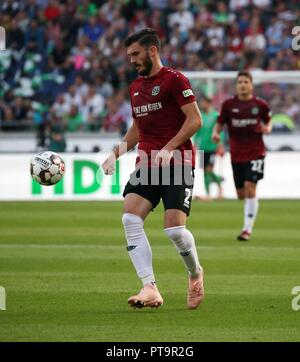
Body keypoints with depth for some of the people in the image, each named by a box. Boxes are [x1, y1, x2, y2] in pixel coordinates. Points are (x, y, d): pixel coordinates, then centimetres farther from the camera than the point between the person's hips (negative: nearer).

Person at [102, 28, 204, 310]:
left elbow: (195, 119, -10)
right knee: (130, 218, -16)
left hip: (178, 162, -7)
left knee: (174, 229, -14)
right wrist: (116, 154, 17)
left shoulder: (174, 80, -5)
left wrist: (169, 149, -20)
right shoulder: (135, 87, 19)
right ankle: (150, 289, -18)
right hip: (147, 163, 7)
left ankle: (195, 273, 18)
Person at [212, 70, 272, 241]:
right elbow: (220, 123, 7)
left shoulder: (260, 104, 0)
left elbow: (268, 121, 14)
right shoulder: (229, 104, 0)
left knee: (250, 187, -16)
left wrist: (267, 128, -8)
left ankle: (248, 229, -11)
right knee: (241, 194, 6)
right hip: (237, 154, 2)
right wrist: (216, 133, -14)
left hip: (256, 152, -2)